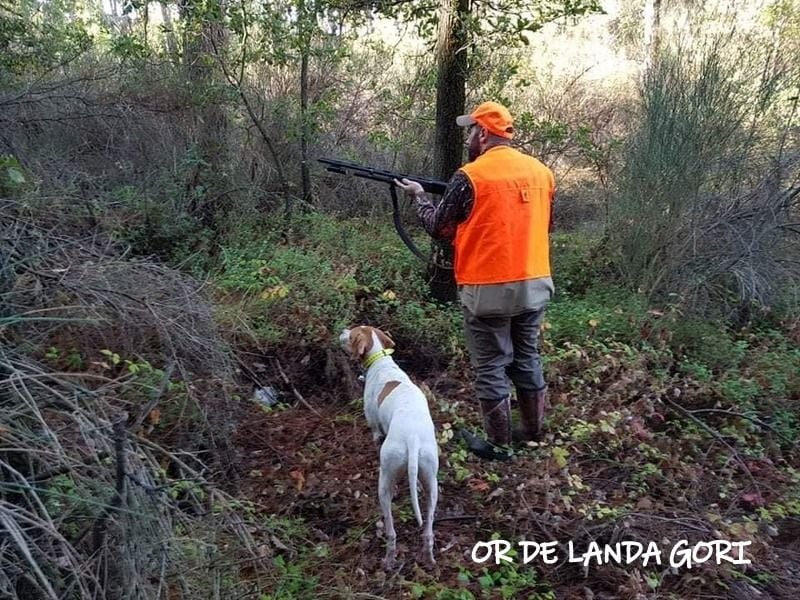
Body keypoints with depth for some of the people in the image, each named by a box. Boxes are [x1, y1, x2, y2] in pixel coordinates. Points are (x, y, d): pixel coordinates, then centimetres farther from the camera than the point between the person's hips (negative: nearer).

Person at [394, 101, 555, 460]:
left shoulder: (470, 177, -12)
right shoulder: (542, 172, 6)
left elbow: (439, 228, -3)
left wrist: (419, 196, 14)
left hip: (489, 290, -6)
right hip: (535, 285, 6)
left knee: (490, 367, 7)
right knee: (527, 359, 19)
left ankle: (498, 444, 17)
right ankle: (534, 432, 31)